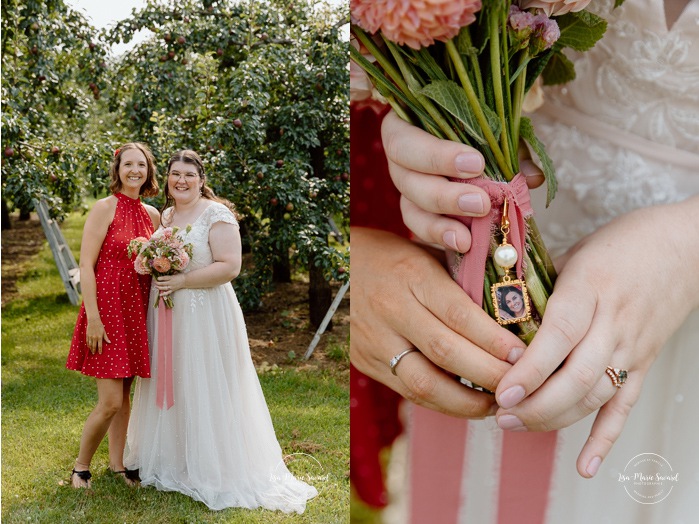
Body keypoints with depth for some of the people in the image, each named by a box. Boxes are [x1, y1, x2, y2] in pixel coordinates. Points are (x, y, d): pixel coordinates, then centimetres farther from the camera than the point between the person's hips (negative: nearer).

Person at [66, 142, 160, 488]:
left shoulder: (153, 215, 10)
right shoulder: (106, 208, -8)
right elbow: (86, 266, -12)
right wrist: (93, 318, -16)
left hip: (137, 311, 6)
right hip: (107, 308, -5)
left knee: (125, 393, 14)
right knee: (110, 402, -4)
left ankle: (117, 461, 29)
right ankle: (81, 466, 19)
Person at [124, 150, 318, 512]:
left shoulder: (216, 214, -10)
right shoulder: (164, 215, 13)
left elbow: (230, 266, -19)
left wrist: (181, 281, -20)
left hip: (204, 315, -7)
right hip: (166, 315, 7)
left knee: (203, 391, 0)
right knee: (169, 385, 14)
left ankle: (214, 472, 17)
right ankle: (171, 462, 31)